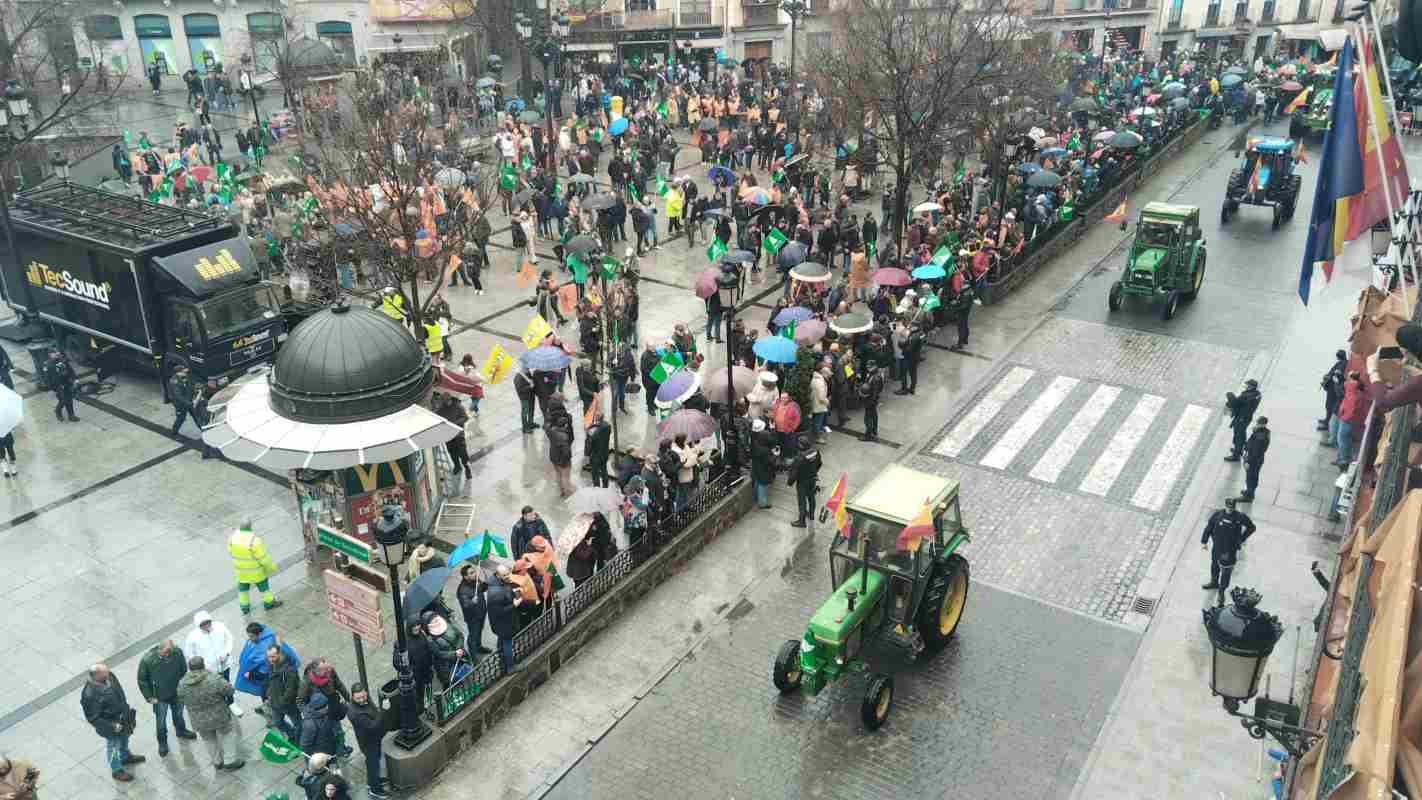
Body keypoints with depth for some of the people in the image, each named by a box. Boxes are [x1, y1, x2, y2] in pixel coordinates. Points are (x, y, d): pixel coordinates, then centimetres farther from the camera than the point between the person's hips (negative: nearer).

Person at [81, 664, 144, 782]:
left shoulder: (108, 676, -19)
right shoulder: (90, 696, -40)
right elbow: (93, 719, -27)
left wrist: (127, 706, 11)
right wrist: (112, 726, -26)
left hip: (123, 718, 7)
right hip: (110, 727, -7)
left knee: (124, 739, 32)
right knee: (113, 747, 21)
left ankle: (125, 757, 60)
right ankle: (116, 771, 46)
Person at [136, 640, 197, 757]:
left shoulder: (177, 652, -24)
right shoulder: (147, 660, -30)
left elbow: (184, 671, -4)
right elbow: (142, 680, -13)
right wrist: (149, 697, -11)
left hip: (177, 693, 2)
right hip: (160, 697, -2)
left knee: (178, 713, 28)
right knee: (161, 721, 18)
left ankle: (181, 731, 55)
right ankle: (162, 742, 43)